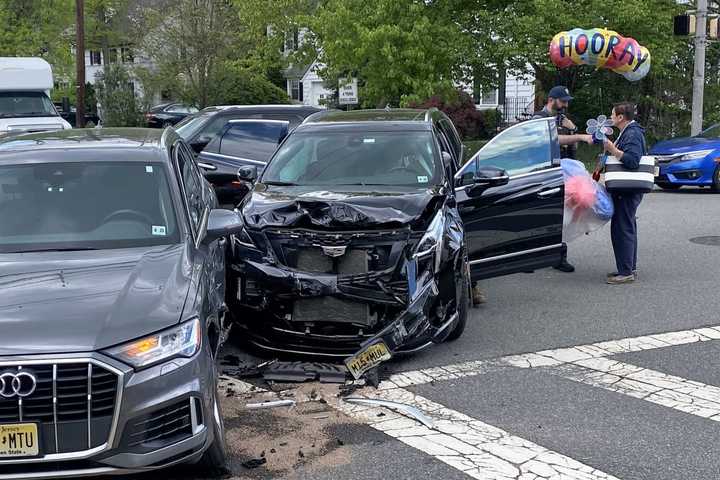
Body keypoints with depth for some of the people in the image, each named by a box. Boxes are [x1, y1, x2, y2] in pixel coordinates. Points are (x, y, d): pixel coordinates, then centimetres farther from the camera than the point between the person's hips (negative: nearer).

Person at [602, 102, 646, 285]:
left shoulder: (632, 134, -16)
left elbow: (632, 161, -28)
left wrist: (613, 150, -26)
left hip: (627, 192, -11)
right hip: (627, 189, 11)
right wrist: (612, 149, 14)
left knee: (622, 229, -9)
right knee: (627, 228, 16)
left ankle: (626, 272, -6)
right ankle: (630, 268, 25)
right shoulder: (628, 132, 17)